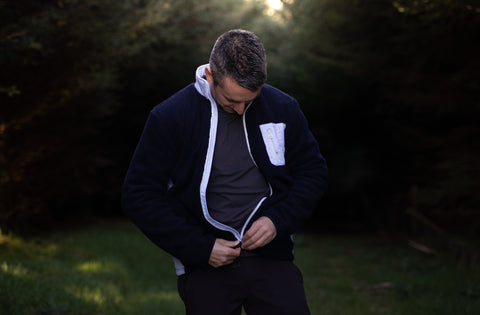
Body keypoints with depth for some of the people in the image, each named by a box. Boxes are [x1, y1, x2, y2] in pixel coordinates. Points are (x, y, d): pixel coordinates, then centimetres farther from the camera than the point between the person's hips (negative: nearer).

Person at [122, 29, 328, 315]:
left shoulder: (283, 108, 0)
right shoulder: (170, 117, -7)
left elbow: (313, 171, 10)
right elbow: (140, 195, -5)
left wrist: (278, 221, -7)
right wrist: (199, 248, -12)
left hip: (272, 258, 2)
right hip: (205, 267, -1)